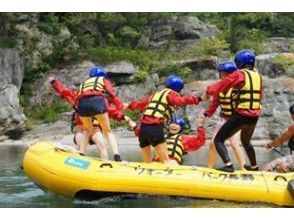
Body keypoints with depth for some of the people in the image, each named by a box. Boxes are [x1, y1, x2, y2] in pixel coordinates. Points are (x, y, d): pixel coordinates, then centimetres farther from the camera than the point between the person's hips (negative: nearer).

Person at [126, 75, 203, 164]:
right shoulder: (170, 94, 7)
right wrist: (198, 99, -17)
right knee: (166, 162, -13)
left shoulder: (155, 94, 27)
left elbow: (138, 104, 35)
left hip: (143, 127, 7)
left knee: (147, 163, 14)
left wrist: (129, 106, 53)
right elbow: (181, 101, -14)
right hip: (155, 128, -7)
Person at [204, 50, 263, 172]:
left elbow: (220, 86, -9)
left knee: (219, 140, -1)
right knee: (246, 141, 32)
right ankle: (254, 166, 43)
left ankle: (228, 165, -18)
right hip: (255, 116, 7)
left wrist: (208, 91, 9)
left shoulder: (239, 74, -10)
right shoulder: (258, 76, 9)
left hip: (241, 115, -7)